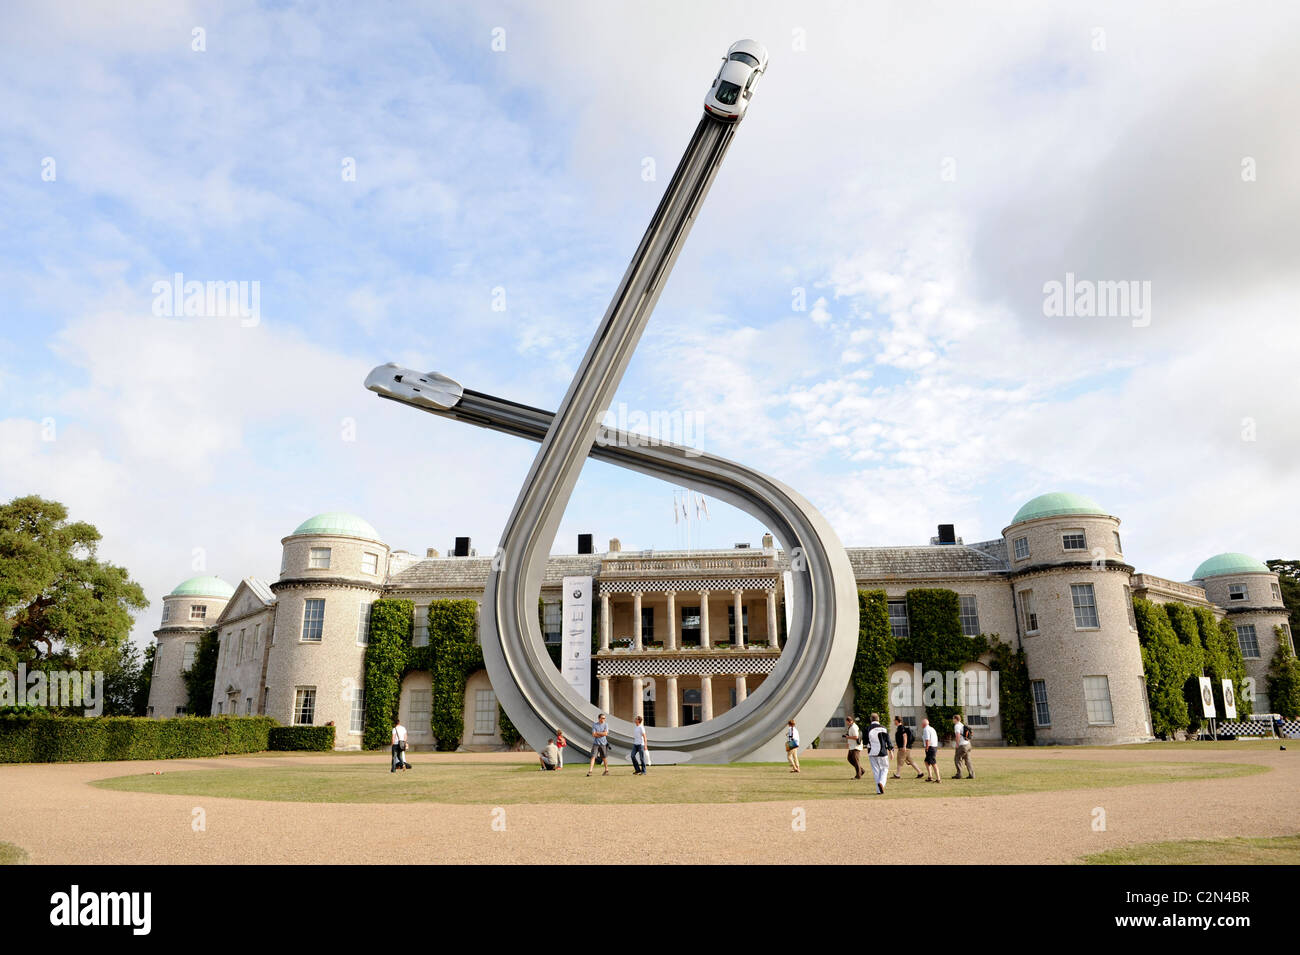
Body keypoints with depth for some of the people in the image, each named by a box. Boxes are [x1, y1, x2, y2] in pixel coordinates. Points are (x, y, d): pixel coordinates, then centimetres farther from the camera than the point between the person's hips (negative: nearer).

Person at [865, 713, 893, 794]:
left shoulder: (868, 729, -5)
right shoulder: (883, 728, -2)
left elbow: (866, 742, -3)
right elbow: (888, 741, 0)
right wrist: (890, 751, 10)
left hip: (872, 753, 0)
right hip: (882, 752, 0)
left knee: (876, 771, 9)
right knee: (884, 769, 14)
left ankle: (879, 790, 7)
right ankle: (881, 782, -12)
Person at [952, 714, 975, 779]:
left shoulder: (957, 725, -10)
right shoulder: (963, 725, 18)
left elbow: (958, 735, -22)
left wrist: (957, 744, -16)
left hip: (962, 745, -8)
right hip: (968, 744, 8)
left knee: (957, 759, 0)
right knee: (967, 759, 10)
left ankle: (959, 774, -2)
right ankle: (971, 775, 7)